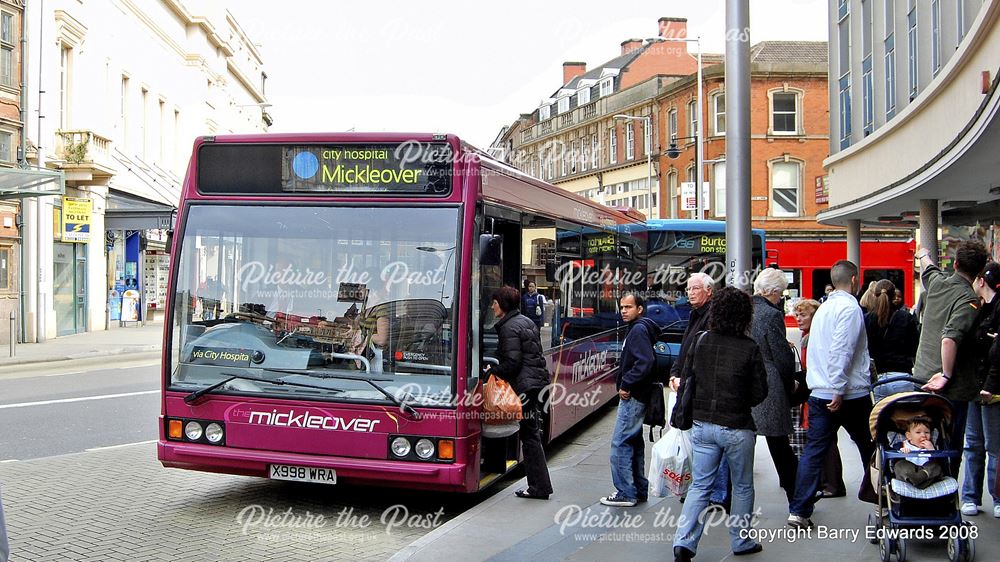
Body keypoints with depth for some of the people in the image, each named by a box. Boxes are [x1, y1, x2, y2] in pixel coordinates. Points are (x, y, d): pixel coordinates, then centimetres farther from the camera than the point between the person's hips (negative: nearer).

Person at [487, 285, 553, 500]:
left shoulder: (509, 328, -12)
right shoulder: (525, 321, 17)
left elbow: (512, 362, -18)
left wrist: (493, 372, -5)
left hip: (524, 386, -10)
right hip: (537, 381, 10)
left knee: (530, 436, -4)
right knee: (533, 433, 13)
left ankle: (539, 487, -1)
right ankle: (541, 485, 16)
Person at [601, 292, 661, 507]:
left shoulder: (638, 330, -14)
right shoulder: (638, 329, 17)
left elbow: (645, 362, -26)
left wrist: (626, 385, -20)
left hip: (632, 397, -11)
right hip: (636, 396, 11)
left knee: (620, 443, -8)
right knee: (634, 442, 16)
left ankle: (626, 493, -5)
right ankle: (639, 490, 24)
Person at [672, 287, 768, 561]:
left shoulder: (702, 342, -1)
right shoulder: (750, 348, -11)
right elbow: (759, 393, -6)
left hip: (702, 425, 3)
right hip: (737, 427, -3)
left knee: (699, 485, 8)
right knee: (742, 487, 16)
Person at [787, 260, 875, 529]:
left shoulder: (824, 308, 15)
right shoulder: (850, 307, -11)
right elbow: (841, 351, -21)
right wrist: (839, 390, -21)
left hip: (819, 393, 7)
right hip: (851, 395, -7)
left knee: (813, 451, 2)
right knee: (868, 445, 14)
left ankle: (799, 511, -2)